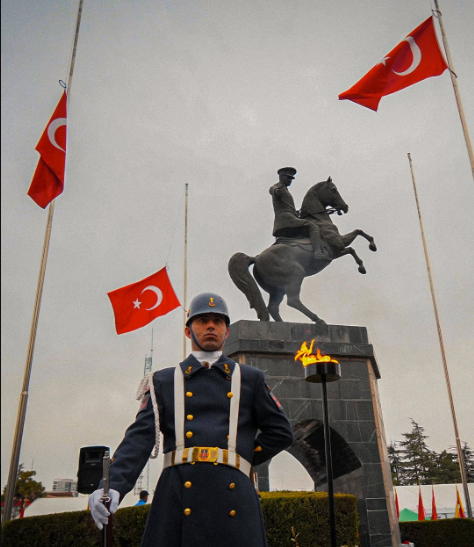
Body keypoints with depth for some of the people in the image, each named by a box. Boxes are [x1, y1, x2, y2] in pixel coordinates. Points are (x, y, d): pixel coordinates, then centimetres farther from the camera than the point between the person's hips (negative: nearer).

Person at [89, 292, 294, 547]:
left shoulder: (250, 379, 15)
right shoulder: (163, 381, 13)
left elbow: (281, 432, 17)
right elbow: (140, 436, 1)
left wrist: (244, 457, 9)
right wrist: (113, 485, -14)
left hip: (234, 495, 1)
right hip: (178, 496, 0)